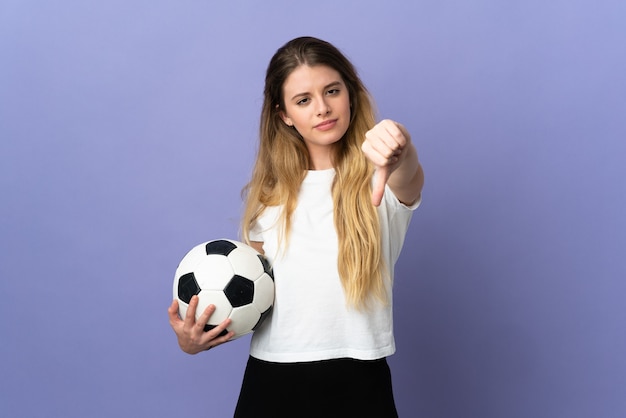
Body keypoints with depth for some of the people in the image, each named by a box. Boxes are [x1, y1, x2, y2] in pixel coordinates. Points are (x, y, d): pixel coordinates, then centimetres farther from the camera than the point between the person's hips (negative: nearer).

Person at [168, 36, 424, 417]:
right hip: (271, 384, 2)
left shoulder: (380, 182, -5)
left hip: (358, 386, -2)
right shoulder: (269, 193, 4)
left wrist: (399, 154, -51)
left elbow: (412, 178, -28)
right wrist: (194, 340, -7)